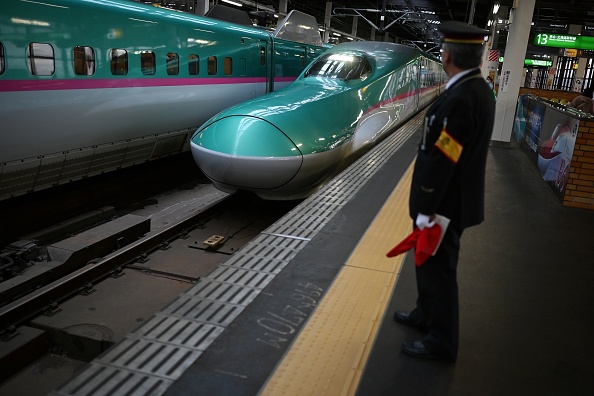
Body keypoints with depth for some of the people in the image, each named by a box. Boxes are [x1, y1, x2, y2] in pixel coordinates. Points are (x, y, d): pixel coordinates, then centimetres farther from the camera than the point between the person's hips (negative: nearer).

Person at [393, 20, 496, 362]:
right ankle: (427, 315, 43)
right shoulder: (478, 89, 6)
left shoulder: (460, 98, -26)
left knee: (438, 269, 6)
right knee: (430, 263, 23)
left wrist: (425, 209, -18)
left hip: (445, 204, -10)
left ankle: (441, 341, 24)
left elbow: (441, 160, -25)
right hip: (454, 198, 10)